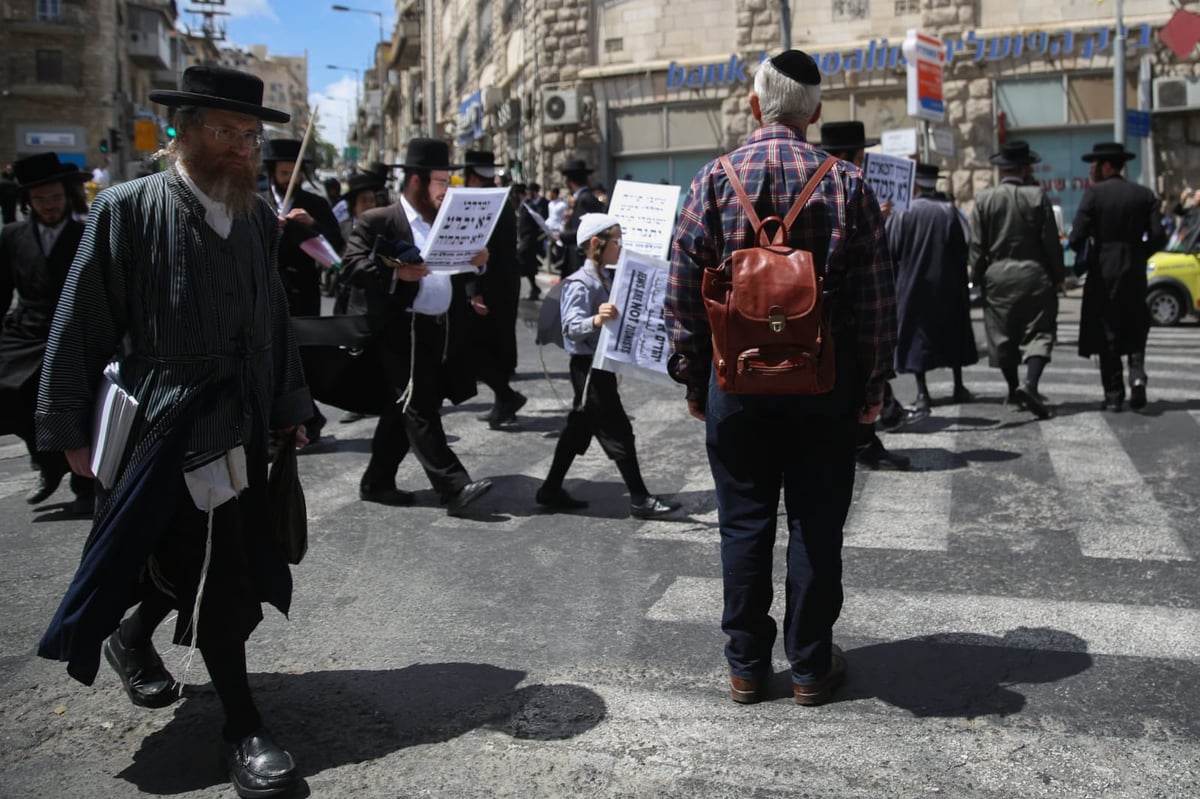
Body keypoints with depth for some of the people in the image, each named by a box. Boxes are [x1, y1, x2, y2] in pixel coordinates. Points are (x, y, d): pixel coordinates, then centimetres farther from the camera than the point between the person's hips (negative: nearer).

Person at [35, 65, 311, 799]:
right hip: (168, 423, -5)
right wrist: (71, 429, -4)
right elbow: (82, 324, -5)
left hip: (244, 423, 5)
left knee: (188, 561, 14)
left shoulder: (260, 217, 8)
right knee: (213, 576, -2)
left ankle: (132, 637, 45)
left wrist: (290, 407, 14)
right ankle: (242, 725, 13)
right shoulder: (128, 210, -7)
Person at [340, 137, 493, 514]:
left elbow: (457, 274, 21)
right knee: (421, 411, -7)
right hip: (404, 332, -7)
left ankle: (376, 482, 24)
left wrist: (476, 262, 0)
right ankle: (454, 487, -9)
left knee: (405, 410, 13)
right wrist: (396, 273, -26)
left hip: (443, 331, 7)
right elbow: (352, 267, -14)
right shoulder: (378, 221, -5)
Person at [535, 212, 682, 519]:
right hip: (589, 366, -9)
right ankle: (639, 499, 3)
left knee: (579, 428, 15)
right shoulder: (580, 284, -17)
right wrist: (596, 320, -45)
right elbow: (571, 327, -28)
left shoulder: (607, 277, 10)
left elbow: (617, 320, 23)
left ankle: (551, 490, 24)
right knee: (618, 432, -5)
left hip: (602, 365, 9)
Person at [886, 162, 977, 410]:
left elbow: (890, 250, -10)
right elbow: (962, 250, -2)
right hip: (947, 286, 2)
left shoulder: (903, 213, -10)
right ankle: (958, 387, 19)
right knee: (952, 333, 15)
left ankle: (922, 392, 0)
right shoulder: (949, 211, -5)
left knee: (916, 337, 5)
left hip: (912, 285, -2)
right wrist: (960, 283, 7)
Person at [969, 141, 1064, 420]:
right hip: (1034, 274, -2)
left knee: (1003, 335, 11)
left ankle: (1014, 391, 19)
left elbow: (977, 245, 0)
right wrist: (1058, 276, 6)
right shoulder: (1037, 196, -5)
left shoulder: (983, 198, -1)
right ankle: (1030, 384, -18)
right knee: (1040, 331, 2)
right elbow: (1051, 241, -3)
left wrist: (978, 277, 9)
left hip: (997, 276, 2)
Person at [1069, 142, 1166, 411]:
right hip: (1134, 272, 3)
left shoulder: (1094, 193, -8)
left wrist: (1082, 254, 8)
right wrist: (1139, 254, 14)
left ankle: (1114, 395, 6)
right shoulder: (1144, 195, 3)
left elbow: (1077, 237, -13)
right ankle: (1137, 375, -8)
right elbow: (1158, 237, -3)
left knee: (1107, 334, 5)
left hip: (1102, 272, -3)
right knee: (1135, 332, 16)